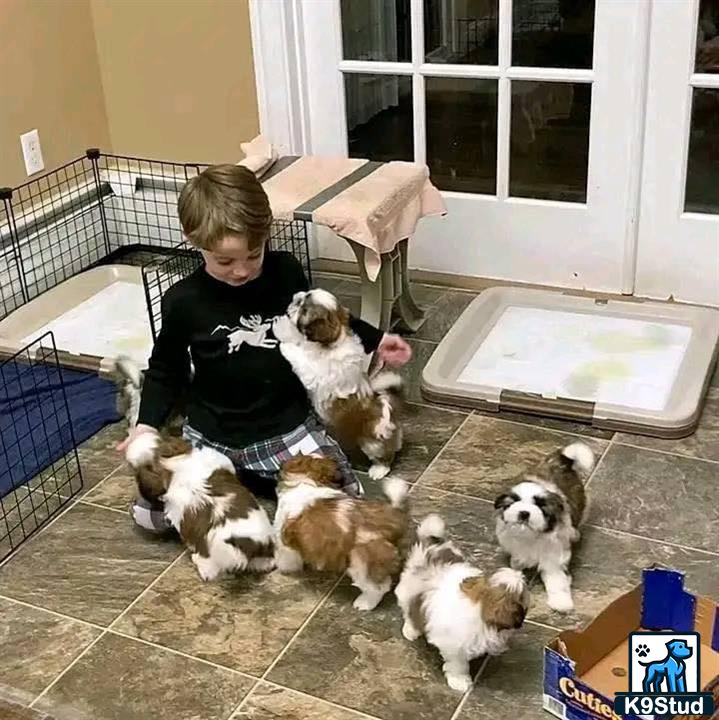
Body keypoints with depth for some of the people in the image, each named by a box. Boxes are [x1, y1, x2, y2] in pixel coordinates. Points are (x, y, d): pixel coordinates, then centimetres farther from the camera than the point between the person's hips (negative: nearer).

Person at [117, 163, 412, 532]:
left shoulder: (286, 272, -10)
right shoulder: (184, 301, -14)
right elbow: (165, 368, 3)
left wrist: (375, 340, 9)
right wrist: (146, 424, -9)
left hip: (286, 426, 0)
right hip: (210, 434, 0)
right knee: (148, 512, -5)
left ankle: (270, 479, 14)